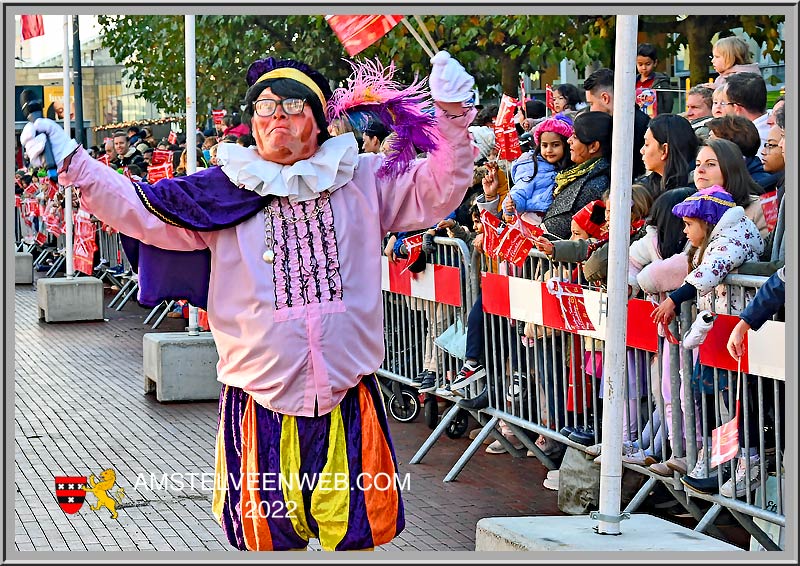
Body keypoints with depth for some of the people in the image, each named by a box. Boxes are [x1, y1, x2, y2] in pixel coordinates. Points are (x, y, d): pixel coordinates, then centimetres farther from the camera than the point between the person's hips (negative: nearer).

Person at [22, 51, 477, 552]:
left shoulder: (362, 181, 6)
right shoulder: (223, 192, 5)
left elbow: (435, 192, 6)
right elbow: (141, 210, 3)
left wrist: (451, 116, -8)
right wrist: (74, 165, -7)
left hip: (348, 399, 0)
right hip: (261, 403, 0)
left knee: (355, 533, 7)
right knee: (269, 537, 8)